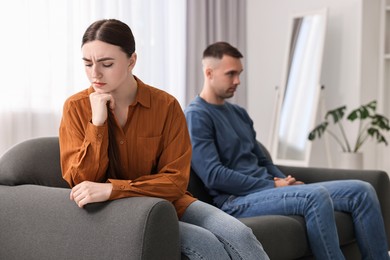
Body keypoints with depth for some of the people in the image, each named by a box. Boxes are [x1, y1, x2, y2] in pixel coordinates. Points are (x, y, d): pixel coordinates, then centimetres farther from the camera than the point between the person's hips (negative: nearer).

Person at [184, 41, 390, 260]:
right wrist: (274, 186, -13)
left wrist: (285, 182, 2)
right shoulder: (196, 116, -6)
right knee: (316, 196, -35)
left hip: (268, 190, 8)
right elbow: (214, 176, -16)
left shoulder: (239, 113, 21)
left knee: (362, 190, -4)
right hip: (237, 200, -8)